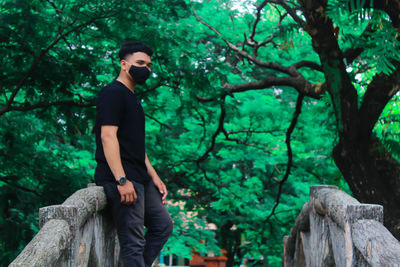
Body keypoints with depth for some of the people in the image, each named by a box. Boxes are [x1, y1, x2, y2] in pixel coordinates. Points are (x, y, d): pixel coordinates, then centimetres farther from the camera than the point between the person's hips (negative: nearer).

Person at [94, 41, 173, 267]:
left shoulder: (132, 97, 21)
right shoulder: (113, 93, -9)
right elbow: (107, 136, -19)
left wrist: (154, 176, 20)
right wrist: (122, 180, -25)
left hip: (139, 178, 10)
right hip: (123, 179, -10)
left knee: (163, 225, 15)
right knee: (133, 241, -9)